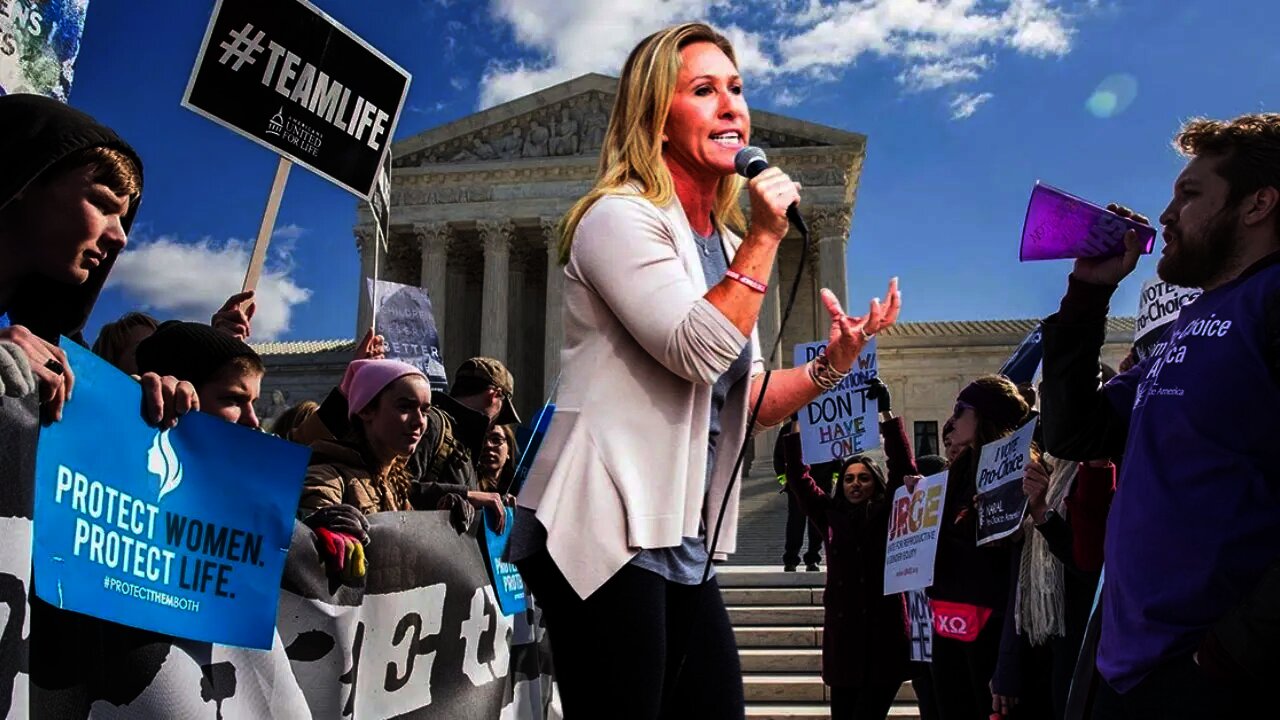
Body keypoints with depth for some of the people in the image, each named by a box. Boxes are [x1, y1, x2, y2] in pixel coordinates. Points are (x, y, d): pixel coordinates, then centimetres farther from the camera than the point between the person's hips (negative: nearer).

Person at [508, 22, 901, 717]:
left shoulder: (724, 243, 17)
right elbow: (699, 352, -20)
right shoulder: (619, 217, -8)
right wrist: (764, 238, -14)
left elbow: (746, 401, 18)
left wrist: (832, 364, 2)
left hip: (679, 543, 8)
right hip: (603, 532, -8)